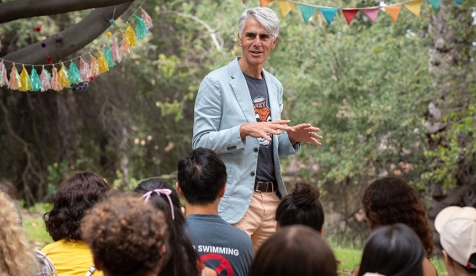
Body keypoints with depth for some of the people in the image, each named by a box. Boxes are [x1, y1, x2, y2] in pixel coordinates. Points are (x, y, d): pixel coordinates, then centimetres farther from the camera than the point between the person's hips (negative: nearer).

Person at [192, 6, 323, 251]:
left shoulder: (275, 87, 15)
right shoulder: (216, 83, -5)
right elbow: (201, 143, -10)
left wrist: (293, 138, 0)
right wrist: (244, 130, -24)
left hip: (272, 198, 6)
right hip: (234, 200, -6)